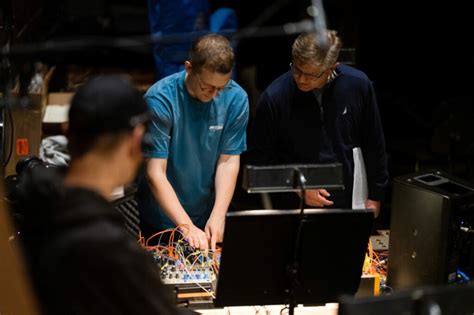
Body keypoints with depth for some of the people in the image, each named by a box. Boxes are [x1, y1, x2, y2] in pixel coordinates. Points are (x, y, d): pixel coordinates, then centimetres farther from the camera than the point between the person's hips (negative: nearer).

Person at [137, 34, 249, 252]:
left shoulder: (236, 99, -10)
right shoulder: (160, 100, -21)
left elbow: (229, 161, -7)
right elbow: (155, 173, -23)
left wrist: (218, 215, -19)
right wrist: (186, 226, -30)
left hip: (209, 218, 2)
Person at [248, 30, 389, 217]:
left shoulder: (358, 86, -11)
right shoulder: (275, 97, -15)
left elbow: (374, 146, 1)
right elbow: (258, 156, -5)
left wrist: (375, 196, 5)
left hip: (349, 203, 1)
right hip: (294, 207, -1)